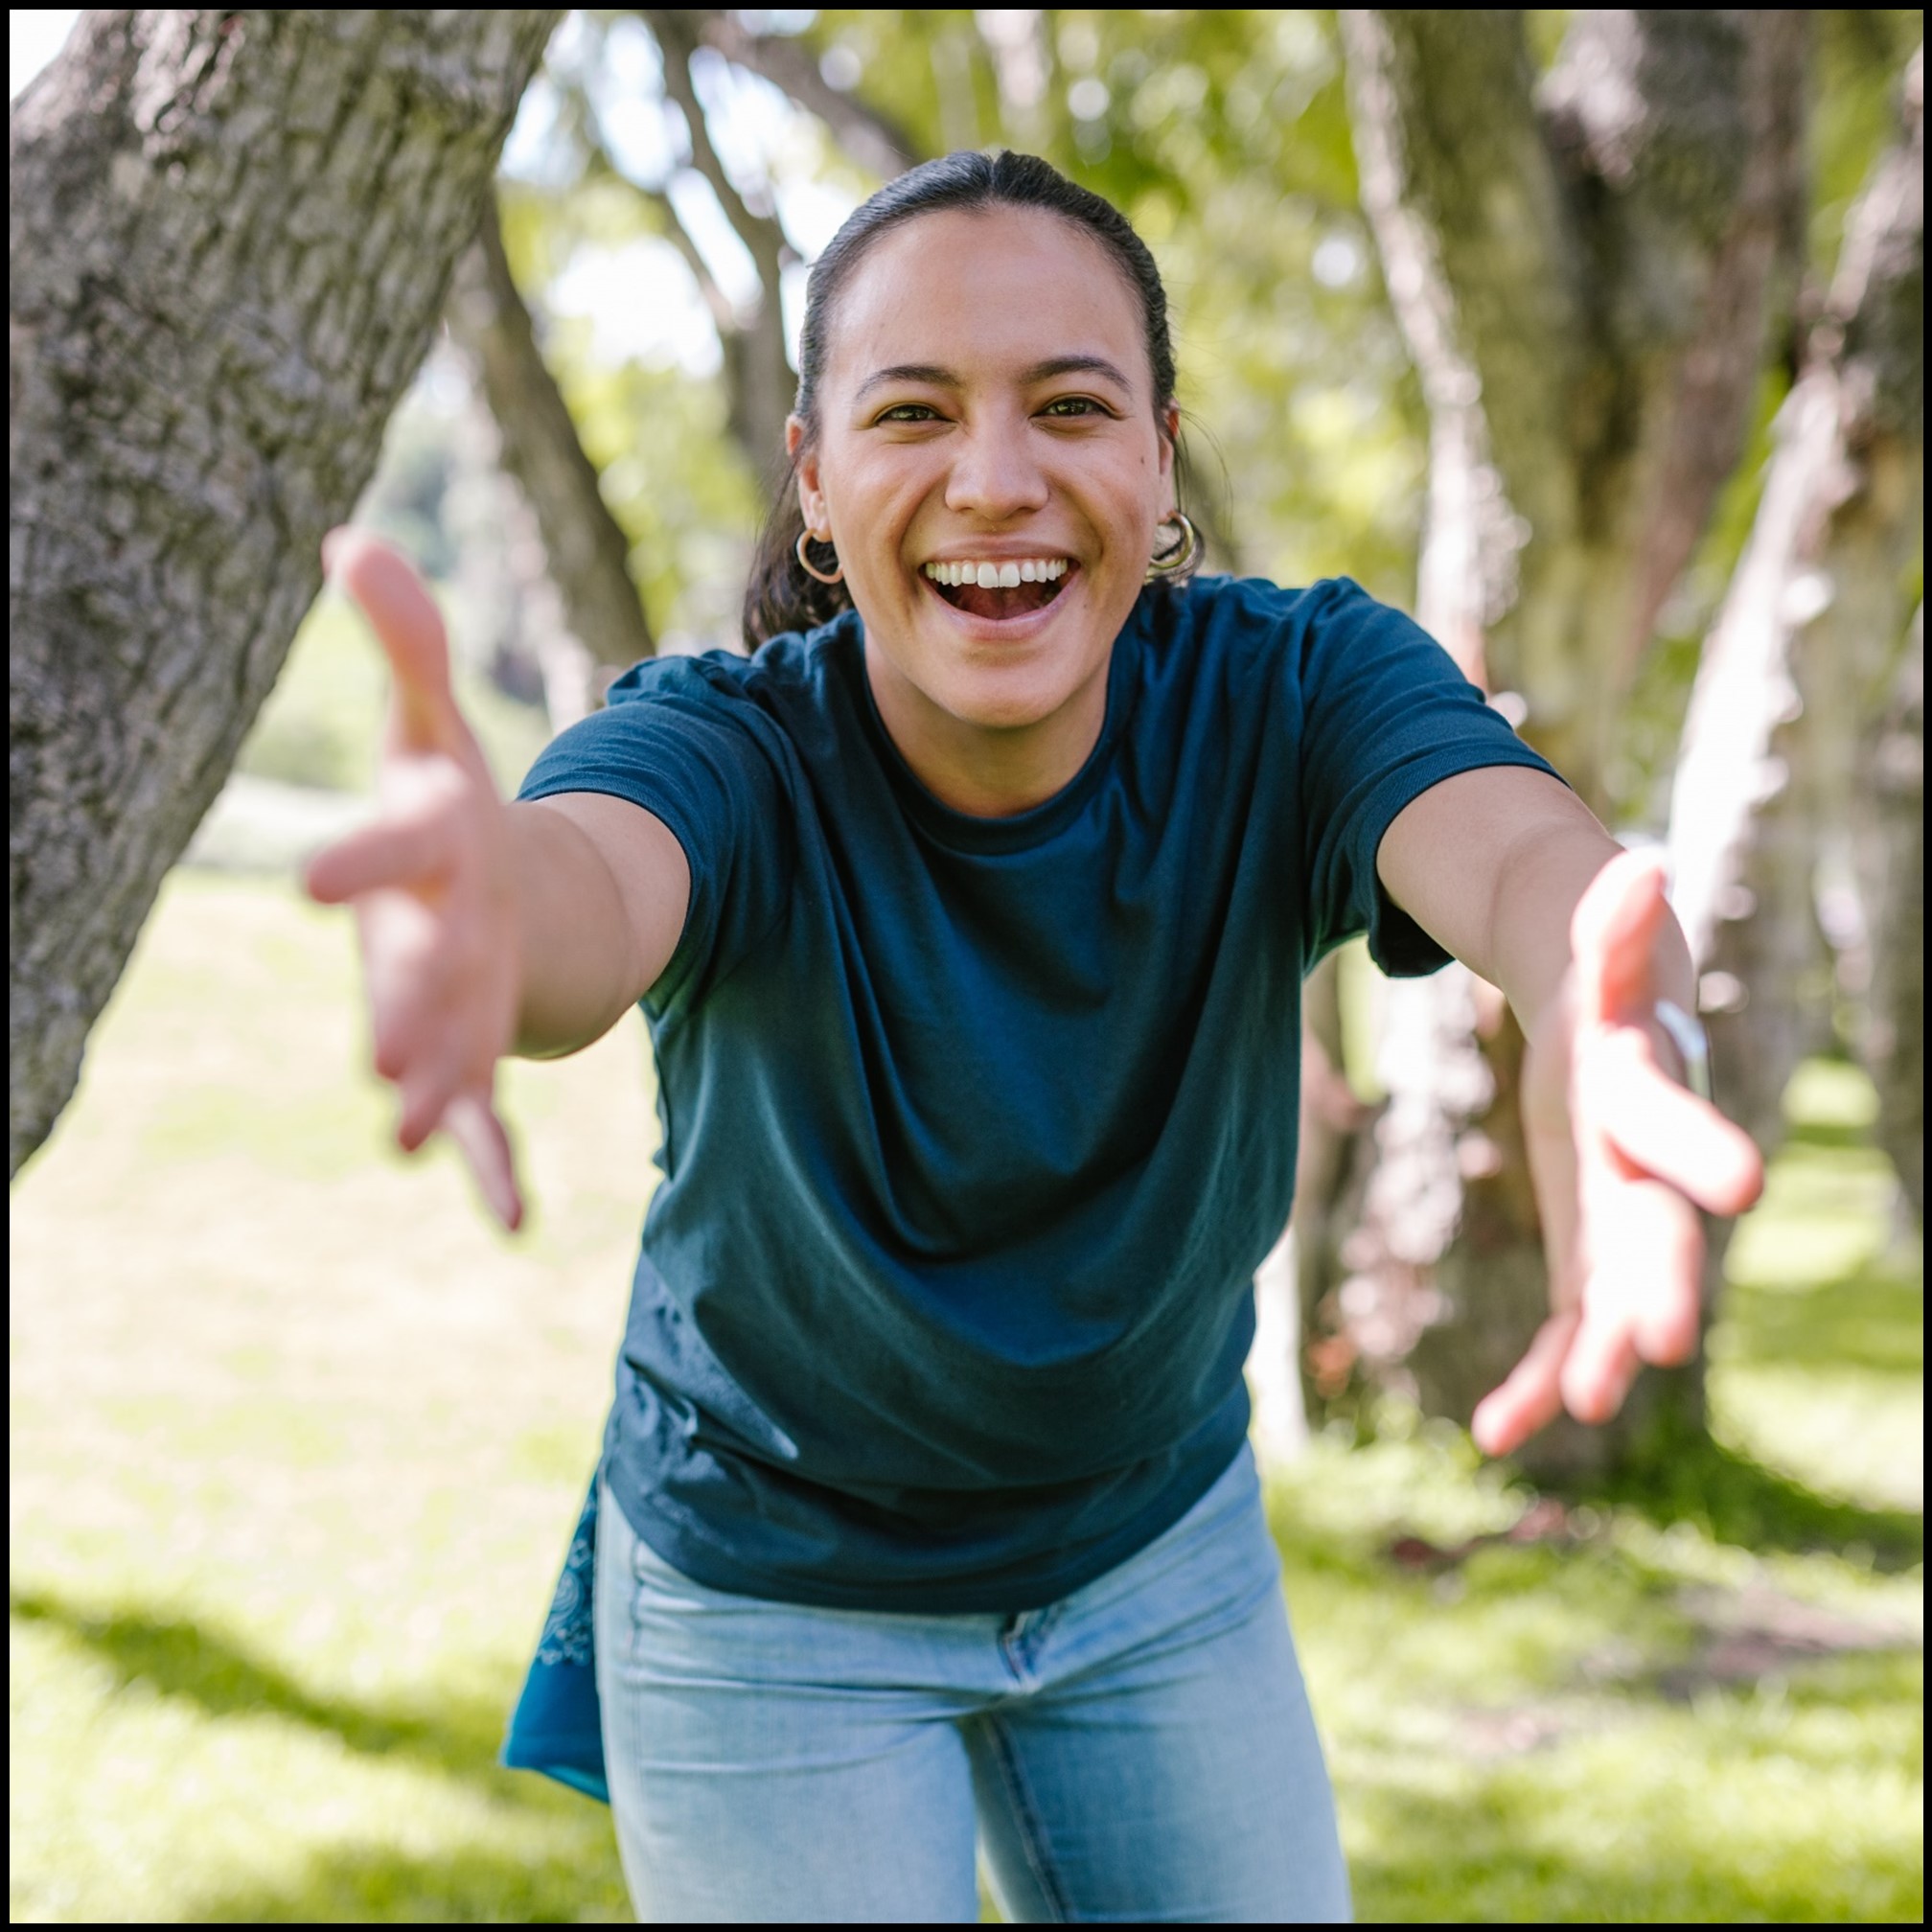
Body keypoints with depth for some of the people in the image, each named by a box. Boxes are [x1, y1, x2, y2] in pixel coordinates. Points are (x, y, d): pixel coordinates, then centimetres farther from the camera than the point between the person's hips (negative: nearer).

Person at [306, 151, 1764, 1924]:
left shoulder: (1294, 693, -19)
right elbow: (589, 880, -47)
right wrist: (489, 912, -73)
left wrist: (1620, 1036, -64)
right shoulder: (736, 747, -24)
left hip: (1163, 1550, 3)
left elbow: (1524, 853, -40)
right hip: (775, 1600, -2)